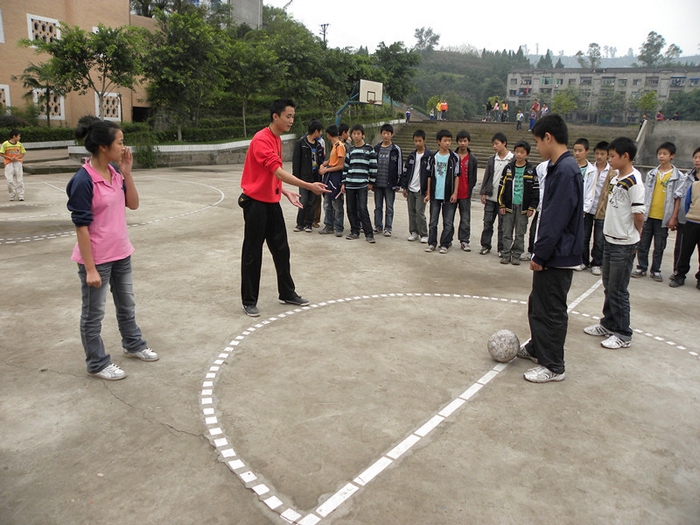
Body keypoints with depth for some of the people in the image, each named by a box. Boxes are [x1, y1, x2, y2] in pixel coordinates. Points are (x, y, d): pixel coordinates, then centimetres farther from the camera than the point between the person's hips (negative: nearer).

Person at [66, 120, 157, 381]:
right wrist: (90, 269, -19)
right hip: (97, 259, -7)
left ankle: (133, 344, 44)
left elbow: (133, 204, 6)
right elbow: (81, 226, -20)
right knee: (93, 313, 10)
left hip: (121, 253, 8)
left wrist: (127, 173, -7)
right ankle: (97, 364, 25)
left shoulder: (114, 173, 1)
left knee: (127, 304, 23)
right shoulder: (83, 181, -21)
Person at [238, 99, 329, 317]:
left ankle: (287, 293, 26)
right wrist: (309, 186, -33)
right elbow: (278, 171, -29)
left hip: (272, 202, 9)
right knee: (252, 253, 0)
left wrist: (286, 192, 8)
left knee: (281, 249, 13)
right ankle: (249, 301, 11)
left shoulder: (277, 140, 12)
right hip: (256, 203, -9)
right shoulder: (261, 140, -18)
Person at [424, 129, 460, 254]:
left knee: (448, 222, 3)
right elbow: (429, 176, 9)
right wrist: (428, 193, 6)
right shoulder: (433, 157, 5)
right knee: (433, 221, 7)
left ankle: (445, 244, 13)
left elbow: (457, 176, 0)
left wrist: (455, 193, -7)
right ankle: (431, 242, 17)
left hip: (449, 195, -2)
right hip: (435, 195, 2)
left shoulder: (454, 157, -1)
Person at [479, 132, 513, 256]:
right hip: (490, 197, 4)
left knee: (502, 225, 4)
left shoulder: (513, 160, -6)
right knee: (487, 223, 8)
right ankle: (485, 245, 19)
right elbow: (486, 177, 11)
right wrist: (483, 193, 4)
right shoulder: (491, 159, 7)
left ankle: (502, 248, 14)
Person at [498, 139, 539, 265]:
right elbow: (502, 187, 6)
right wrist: (501, 205, 1)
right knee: (507, 232, 5)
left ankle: (516, 255, 15)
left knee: (520, 233, 6)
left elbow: (535, 190, 0)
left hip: (523, 207, -1)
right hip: (509, 206, 1)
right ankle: (506, 254, 12)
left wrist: (531, 207, -4)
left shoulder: (531, 170, -1)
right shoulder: (508, 169, 4)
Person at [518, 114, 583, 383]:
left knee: (551, 310, 1)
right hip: (553, 254, 10)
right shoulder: (559, 167, 11)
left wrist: (540, 255, -18)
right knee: (537, 303, 21)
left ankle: (553, 366, 14)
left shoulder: (566, 171, -20)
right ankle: (536, 348, 38)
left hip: (558, 257, -10)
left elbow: (556, 220, -23)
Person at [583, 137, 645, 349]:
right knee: (608, 286, 17)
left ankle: (623, 334, 13)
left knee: (618, 290, 0)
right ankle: (608, 324, 32)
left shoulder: (633, 181, -18)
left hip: (624, 245, -8)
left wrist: (633, 236, -4)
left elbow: (639, 215, -17)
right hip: (610, 240, 8)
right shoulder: (615, 178, 8)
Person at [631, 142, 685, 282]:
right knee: (643, 244, 7)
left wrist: (673, 218, -7)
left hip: (663, 217, -2)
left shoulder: (678, 176, -3)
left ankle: (656, 270, 18)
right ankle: (641, 268, 19)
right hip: (648, 215, 2)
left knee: (659, 246, 7)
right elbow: (644, 194, 8)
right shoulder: (651, 173, 5)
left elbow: (677, 198, -3)